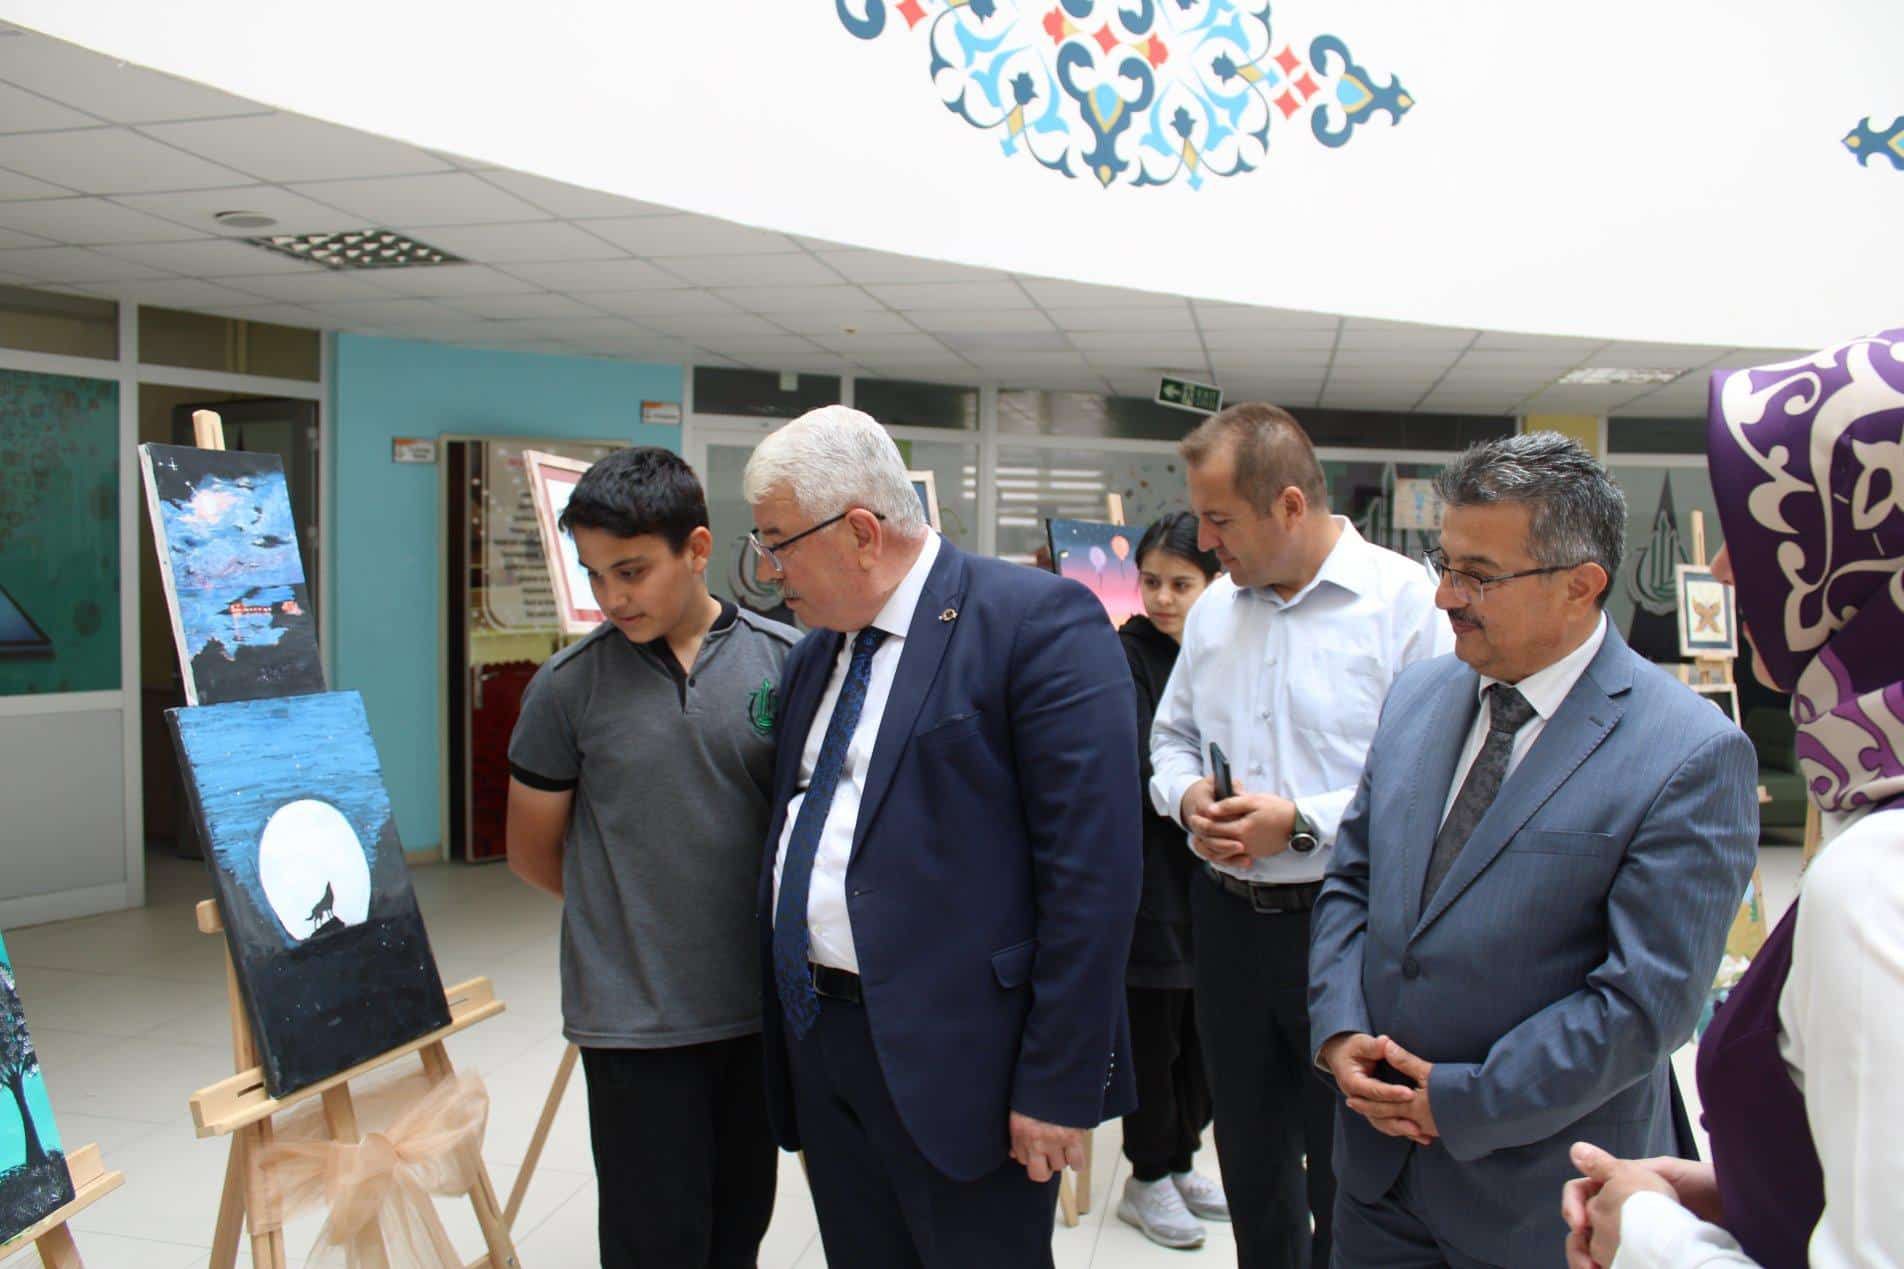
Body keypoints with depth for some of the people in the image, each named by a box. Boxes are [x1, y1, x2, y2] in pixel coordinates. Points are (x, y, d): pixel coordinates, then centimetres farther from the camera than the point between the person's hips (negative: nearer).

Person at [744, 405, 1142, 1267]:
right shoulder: (815, 652, 12)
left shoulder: (1039, 622, -14)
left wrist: (1058, 1085, -18)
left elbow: (1093, 869, -18)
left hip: (958, 1059, -7)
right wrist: (784, 1027, 14)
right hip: (818, 1040, 8)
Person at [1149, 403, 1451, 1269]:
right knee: (1249, 1157, 19)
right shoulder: (1215, 606, 8)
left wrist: (1303, 823, -22)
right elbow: (1172, 735, 18)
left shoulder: (1403, 600, -13)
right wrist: (1187, 796, -3)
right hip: (1228, 919, 6)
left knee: (1345, 1172, 8)